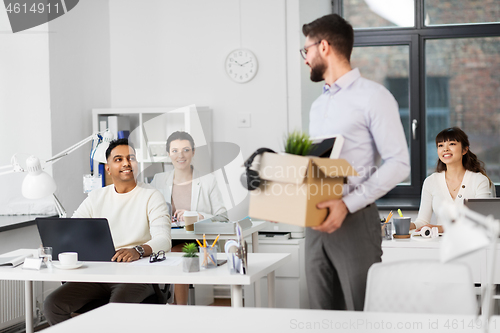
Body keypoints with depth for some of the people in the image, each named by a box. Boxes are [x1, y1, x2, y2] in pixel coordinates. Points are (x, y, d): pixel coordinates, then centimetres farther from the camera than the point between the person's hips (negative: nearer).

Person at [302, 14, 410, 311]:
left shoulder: (373, 97, -6)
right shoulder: (318, 105, 19)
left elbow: (398, 163, -12)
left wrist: (348, 204, -19)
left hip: (355, 220, -7)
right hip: (317, 220, 7)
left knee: (363, 312, -5)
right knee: (324, 311, 8)